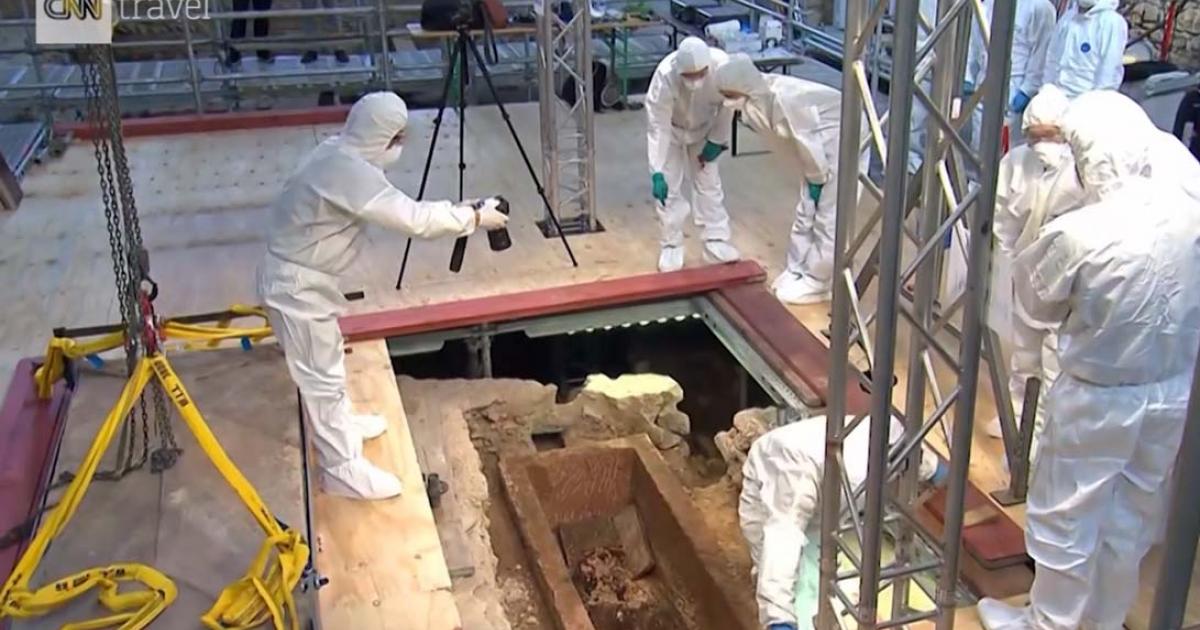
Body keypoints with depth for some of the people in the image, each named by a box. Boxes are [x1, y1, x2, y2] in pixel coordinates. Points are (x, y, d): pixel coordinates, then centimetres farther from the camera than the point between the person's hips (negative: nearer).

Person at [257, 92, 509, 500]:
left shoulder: (342, 156, 3)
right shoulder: (349, 171, -29)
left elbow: (398, 207, 15)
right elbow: (412, 221, -29)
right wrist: (474, 218, -19)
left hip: (303, 276, 10)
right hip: (297, 284, -10)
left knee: (326, 363, 27)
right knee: (322, 375, 0)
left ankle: (339, 423, 47)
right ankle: (343, 469, 12)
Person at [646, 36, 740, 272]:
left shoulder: (722, 65, -36)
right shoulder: (665, 76, -40)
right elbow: (657, 128, -36)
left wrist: (717, 140, -10)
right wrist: (657, 173, -39)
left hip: (703, 129, 2)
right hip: (671, 130, -2)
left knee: (709, 184, 6)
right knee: (670, 187, -2)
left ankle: (716, 242, 15)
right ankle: (671, 246, 11)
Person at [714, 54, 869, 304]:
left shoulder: (784, 99, -34)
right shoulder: (759, 98, -8)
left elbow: (808, 142, -26)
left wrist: (817, 179, -14)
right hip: (821, 146, 9)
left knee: (830, 219, -2)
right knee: (806, 212, 14)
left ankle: (816, 283, 8)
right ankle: (797, 271, 26)